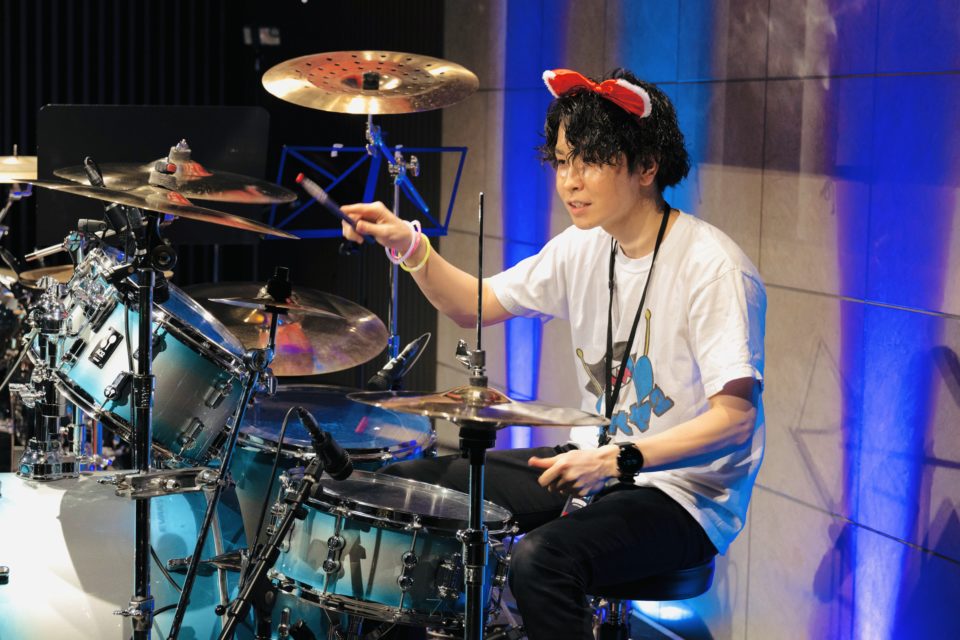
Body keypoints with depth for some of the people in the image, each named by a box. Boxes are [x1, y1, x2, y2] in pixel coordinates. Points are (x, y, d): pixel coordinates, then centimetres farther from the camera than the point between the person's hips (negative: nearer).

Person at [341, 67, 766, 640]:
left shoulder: (713, 269, -21)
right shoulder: (585, 249, 3)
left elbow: (735, 417, -24)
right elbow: (477, 306, 10)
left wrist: (618, 459, -31)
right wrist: (410, 247, -8)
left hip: (685, 495, -8)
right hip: (598, 464, 8)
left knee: (541, 560, -34)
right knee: (411, 485, 7)